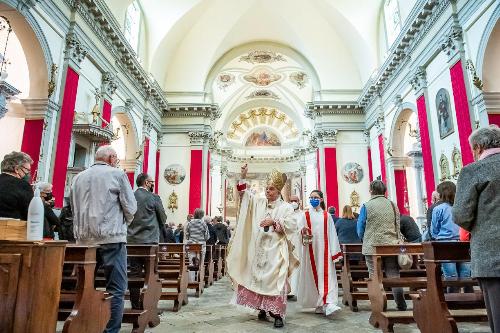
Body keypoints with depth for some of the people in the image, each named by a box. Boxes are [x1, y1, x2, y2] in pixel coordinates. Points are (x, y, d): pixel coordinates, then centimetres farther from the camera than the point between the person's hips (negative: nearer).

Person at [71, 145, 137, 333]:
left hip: (84, 239, 6)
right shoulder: (117, 174, -2)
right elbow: (130, 207, -5)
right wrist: (123, 224, 13)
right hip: (110, 238, -5)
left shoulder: (78, 177, 13)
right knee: (116, 289, -1)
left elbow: (73, 208, 15)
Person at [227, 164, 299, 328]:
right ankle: (262, 309, 22)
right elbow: (245, 194, 7)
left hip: (275, 250, -4)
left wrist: (274, 221, -18)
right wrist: (243, 176, -7)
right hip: (258, 250, 5)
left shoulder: (286, 207, 0)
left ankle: (277, 314, -3)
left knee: (275, 280, -9)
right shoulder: (259, 202, 11)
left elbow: (292, 225, -9)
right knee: (258, 279, 8)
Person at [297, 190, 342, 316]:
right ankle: (318, 304, 16)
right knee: (313, 276, 4)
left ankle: (329, 303, -12)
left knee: (326, 275, -8)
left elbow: (332, 234, 4)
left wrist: (334, 251, -2)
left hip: (324, 249, 0)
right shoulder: (305, 215, 6)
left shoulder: (327, 215, 7)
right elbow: (300, 231, 3)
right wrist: (303, 231, -21)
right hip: (311, 250, 0)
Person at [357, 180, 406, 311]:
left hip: (372, 247, -3)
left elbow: (360, 228, 1)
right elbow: (398, 225, 13)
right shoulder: (392, 205, 5)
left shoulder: (366, 206, -5)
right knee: (394, 275, 9)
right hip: (391, 245, 3)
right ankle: (401, 305, 11)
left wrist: (364, 240, 20)